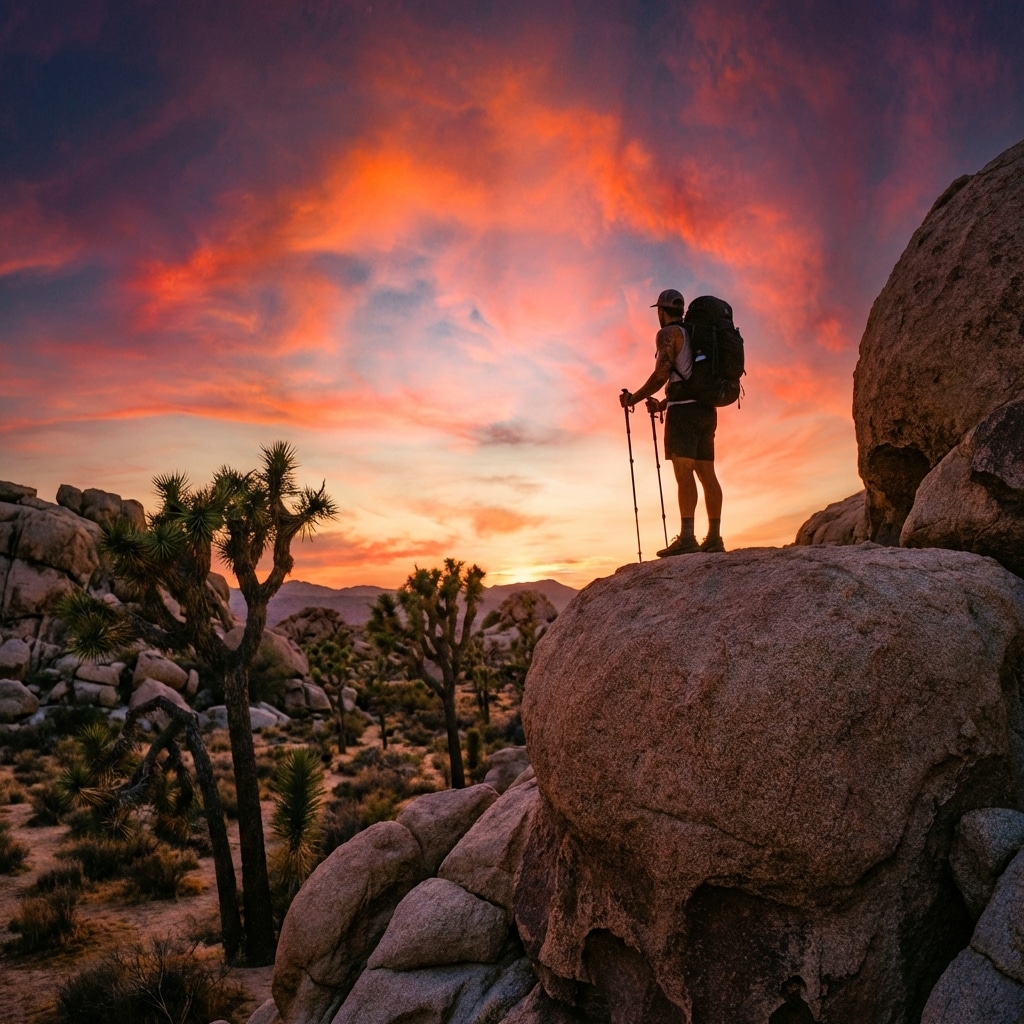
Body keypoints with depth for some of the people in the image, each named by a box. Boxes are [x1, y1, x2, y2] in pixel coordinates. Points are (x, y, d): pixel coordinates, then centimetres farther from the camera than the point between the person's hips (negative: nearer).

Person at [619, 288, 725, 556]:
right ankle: (714, 537, 3)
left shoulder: (668, 333, -2)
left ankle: (687, 537, -24)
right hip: (706, 409, 9)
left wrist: (633, 398, -1)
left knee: (683, 471, -16)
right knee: (706, 473, 5)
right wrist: (663, 404, 32)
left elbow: (661, 375, -12)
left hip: (684, 410, -9)